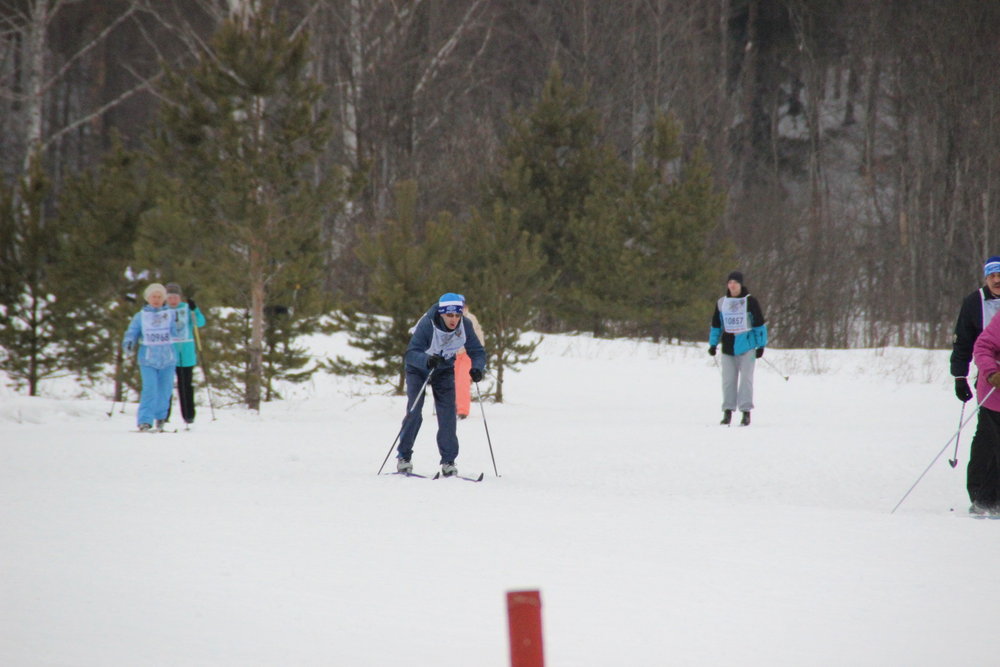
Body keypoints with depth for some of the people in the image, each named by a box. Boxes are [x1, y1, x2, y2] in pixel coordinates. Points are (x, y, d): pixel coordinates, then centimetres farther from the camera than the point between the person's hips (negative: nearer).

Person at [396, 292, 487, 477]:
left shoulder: (465, 326, -22)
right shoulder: (427, 324, -34)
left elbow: (477, 351, -16)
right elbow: (411, 354, -39)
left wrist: (478, 368, -38)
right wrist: (427, 360, -59)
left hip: (444, 370, 3)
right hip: (418, 368, -3)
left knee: (448, 413, -9)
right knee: (414, 412, -12)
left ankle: (448, 461, -4)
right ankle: (404, 457, 2)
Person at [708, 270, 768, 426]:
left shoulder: (750, 302, -1)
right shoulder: (721, 303, 9)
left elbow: (760, 324, 2)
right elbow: (716, 325, 18)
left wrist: (761, 345, 0)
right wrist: (713, 344, 14)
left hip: (747, 346, -3)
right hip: (728, 347, 3)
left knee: (746, 378, -4)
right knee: (728, 380, 2)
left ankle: (746, 412, -2)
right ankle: (728, 412, 6)